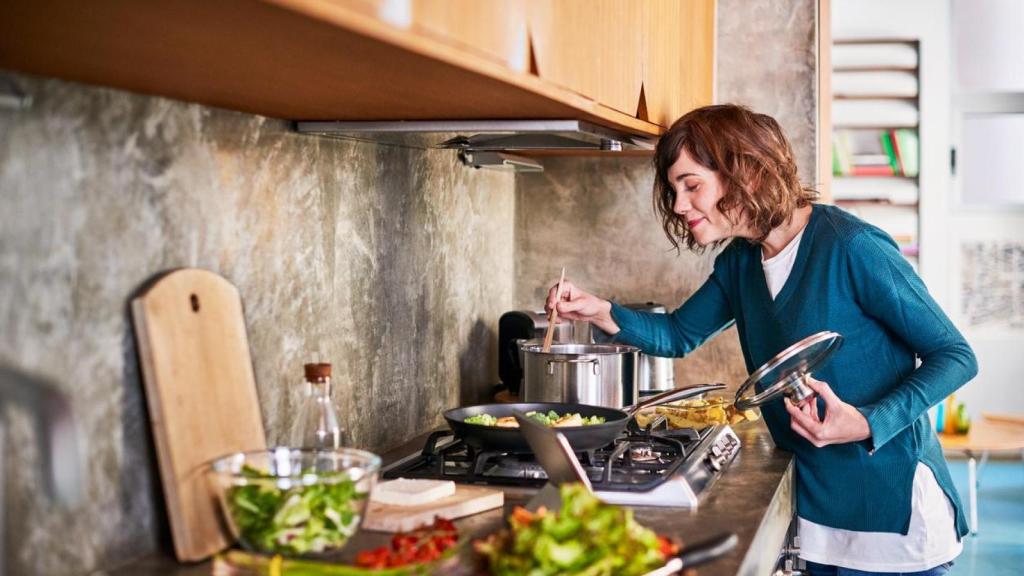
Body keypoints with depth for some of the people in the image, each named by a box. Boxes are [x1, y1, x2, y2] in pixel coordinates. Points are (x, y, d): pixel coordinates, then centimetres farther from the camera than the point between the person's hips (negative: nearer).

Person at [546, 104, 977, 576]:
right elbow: (679, 335, 15)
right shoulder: (739, 262, 3)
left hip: (890, 502, -6)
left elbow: (955, 356, -15)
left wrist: (867, 423, -29)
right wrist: (599, 311, -3)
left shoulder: (850, 248, -20)